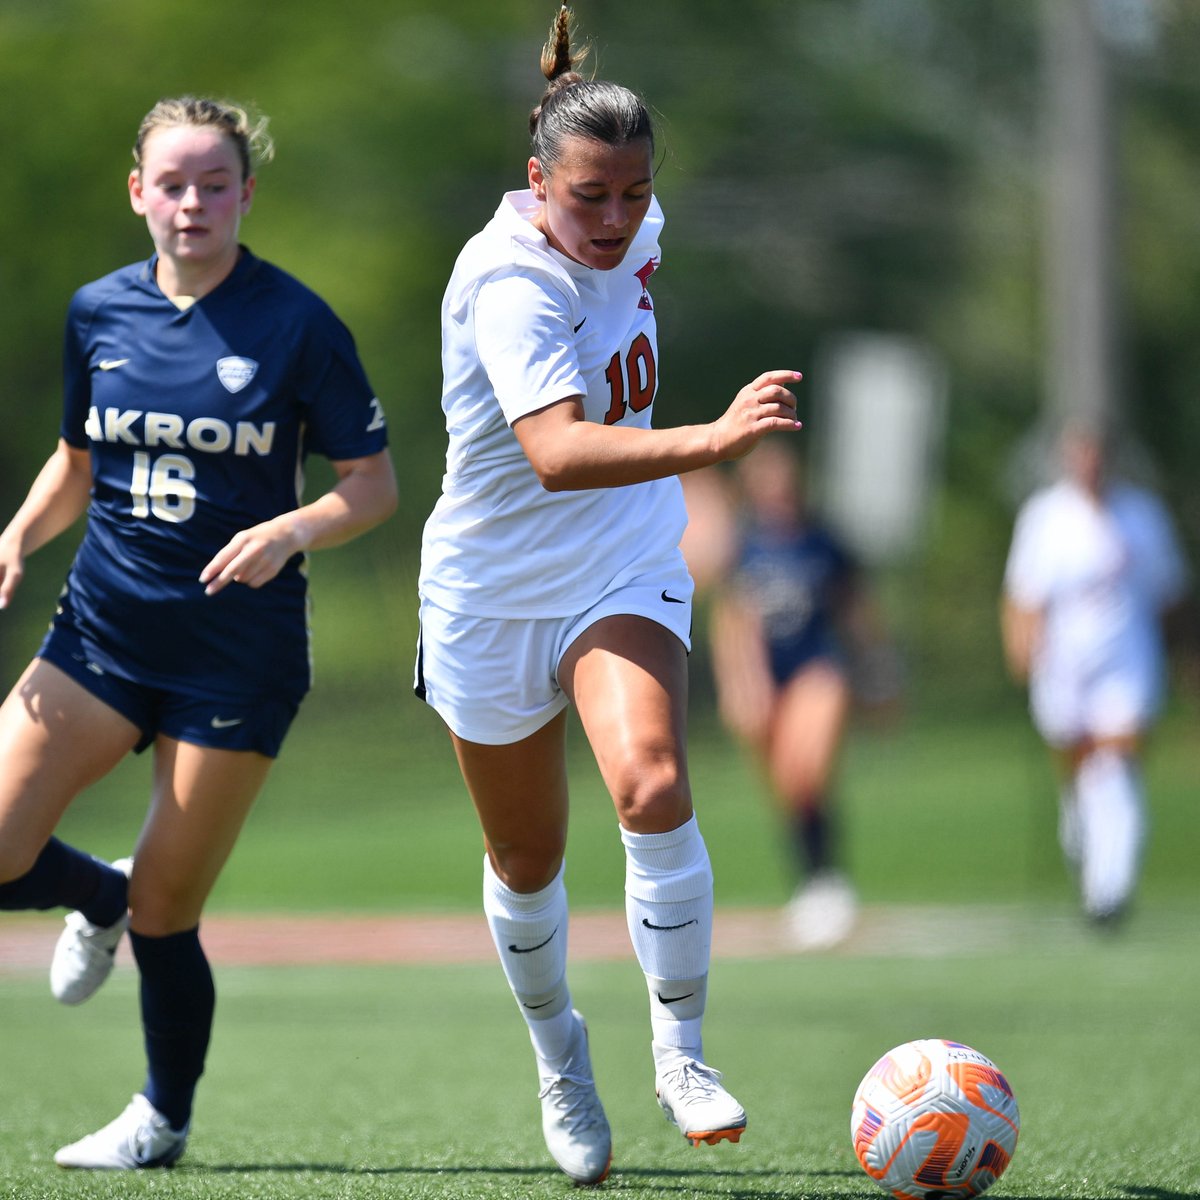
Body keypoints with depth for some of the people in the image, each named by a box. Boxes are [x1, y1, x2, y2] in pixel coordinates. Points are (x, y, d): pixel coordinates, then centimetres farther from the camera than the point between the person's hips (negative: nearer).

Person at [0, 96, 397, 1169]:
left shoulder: (295, 323, -7)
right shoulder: (99, 312, 4)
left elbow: (374, 485, -4)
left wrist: (289, 532, -23)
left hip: (238, 649, -4)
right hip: (102, 628, 4)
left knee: (164, 915, -1)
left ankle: (165, 1122, 24)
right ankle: (100, 895, 24)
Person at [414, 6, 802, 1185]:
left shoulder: (633, 232, -6)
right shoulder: (512, 282, -28)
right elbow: (555, 452, -43)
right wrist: (709, 439, -56)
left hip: (625, 575, 4)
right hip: (495, 592, -3)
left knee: (652, 785, -24)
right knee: (526, 858, 13)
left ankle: (679, 1046, -10)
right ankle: (557, 1055, 39)